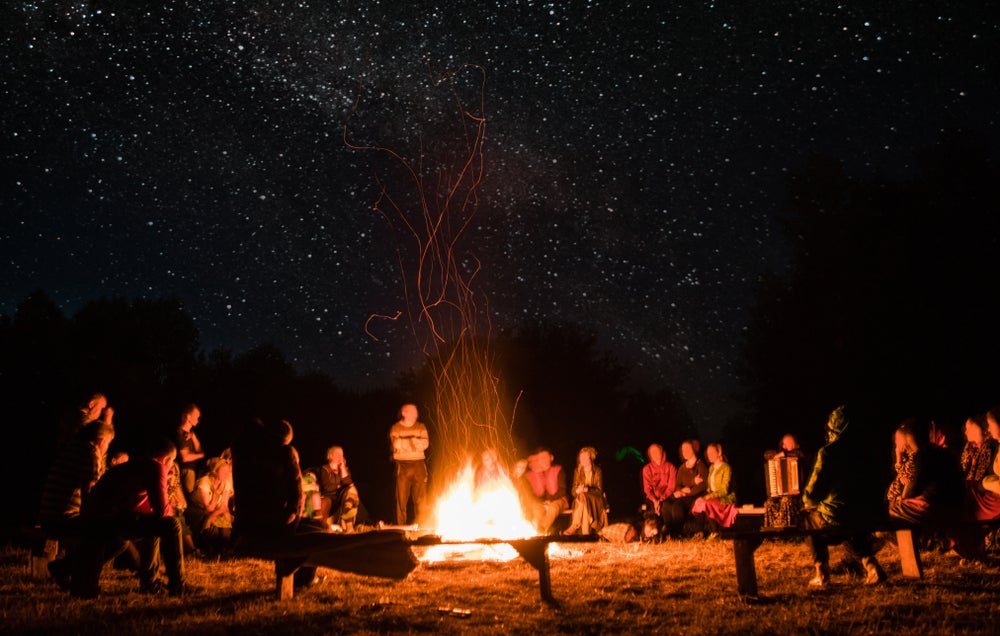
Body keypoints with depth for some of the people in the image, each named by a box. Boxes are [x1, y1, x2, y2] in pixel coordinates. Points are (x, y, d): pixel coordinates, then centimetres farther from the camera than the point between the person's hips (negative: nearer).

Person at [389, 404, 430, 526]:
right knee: (402, 498, -2)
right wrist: (415, 440, -8)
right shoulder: (395, 428, 6)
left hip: (419, 465, 2)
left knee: (420, 498, -1)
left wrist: (404, 441, -11)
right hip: (402, 466, -2)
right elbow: (396, 444, -12)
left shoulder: (421, 427, 14)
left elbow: (425, 444, -1)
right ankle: (401, 527, 5)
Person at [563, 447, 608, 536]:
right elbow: (573, 491, 5)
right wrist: (577, 491, -19)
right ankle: (585, 533, -42)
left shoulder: (597, 471, 1)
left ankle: (574, 527, -37)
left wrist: (587, 489, -23)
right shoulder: (577, 471, 10)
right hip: (580, 499, 2)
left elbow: (599, 491, -5)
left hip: (595, 501, -2)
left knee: (582, 496, -33)